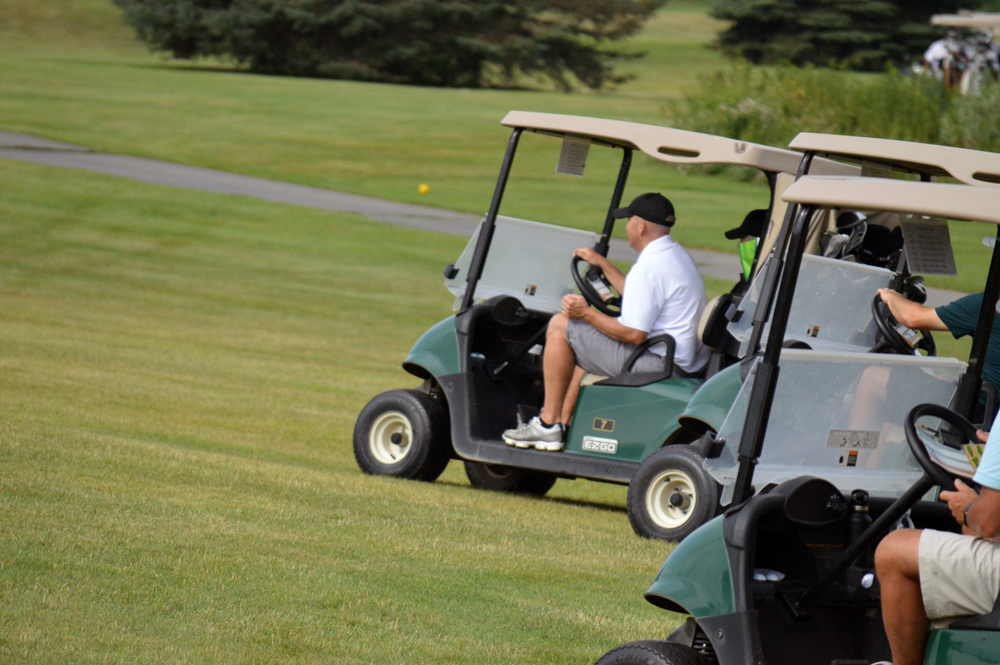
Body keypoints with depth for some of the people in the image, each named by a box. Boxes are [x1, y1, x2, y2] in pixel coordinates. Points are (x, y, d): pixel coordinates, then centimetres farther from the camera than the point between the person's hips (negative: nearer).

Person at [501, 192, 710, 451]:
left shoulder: (650, 265, -20)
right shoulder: (678, 255, 13)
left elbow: (634, 334, -23)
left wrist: (586, 313, -13)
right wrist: (603, 264, 32)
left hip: (657, 363, -11)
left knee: (560, 326, -5)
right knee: (583, 337, 30)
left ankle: (548, 425, -1)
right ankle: (564, 422, 27)